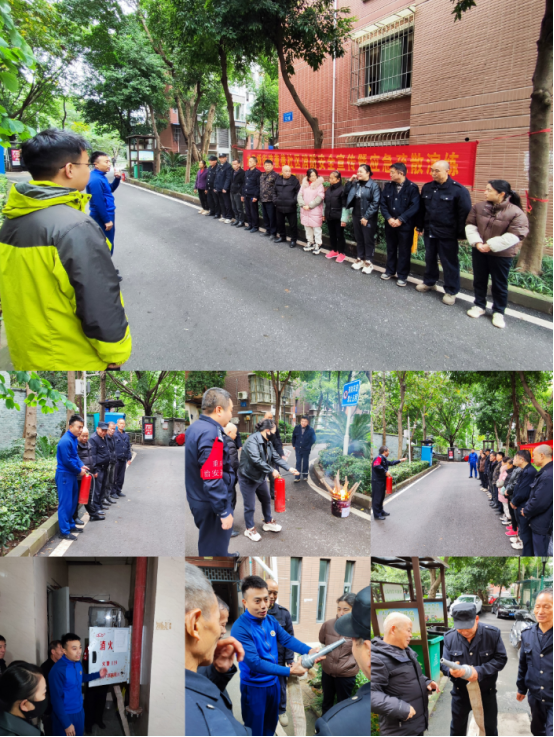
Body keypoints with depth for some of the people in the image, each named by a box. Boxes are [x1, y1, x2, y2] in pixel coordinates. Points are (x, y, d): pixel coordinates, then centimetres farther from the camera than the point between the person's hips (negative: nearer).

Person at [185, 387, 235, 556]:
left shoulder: (194, 428, 6)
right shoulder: (211, 434, -25)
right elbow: (212, 481, -29)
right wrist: (224, 512, -21)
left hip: (197, 500, 10)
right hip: (211, 505, -10)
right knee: (215, 550, 4)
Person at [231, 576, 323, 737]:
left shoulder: (271, 620, -3)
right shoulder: (240, 629, -28)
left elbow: (287, 639, -6)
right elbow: (255, 663, -30)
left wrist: (309, 650, -25)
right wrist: (289, 671, -31)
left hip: (273, 682, 7)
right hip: (254, 687, -7)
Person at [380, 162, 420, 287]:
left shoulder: (412, 187, -11)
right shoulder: (388, 186, 4)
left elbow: (414, 207, -15)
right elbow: (383, 204, 2)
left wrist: (400, 219, -19)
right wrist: (389, 218, -12)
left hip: (405, 225, -4)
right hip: (390, 224, 5)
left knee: (404, 251, 4)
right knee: (390, 248, 16)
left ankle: (402, 276, 13)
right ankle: (390, 270, 31)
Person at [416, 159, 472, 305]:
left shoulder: (458, 190, -12)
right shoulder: (427, 188, 6)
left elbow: (464, 213, -10)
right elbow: (421, 209, 16)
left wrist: (461, 234, -10)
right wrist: (420, 226, 16)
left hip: (447, 234, -5)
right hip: (429, 231, 6)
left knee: (449, 262, 2)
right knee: (430, 258, 18)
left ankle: (451, 291, 11)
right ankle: (429, 282, 37)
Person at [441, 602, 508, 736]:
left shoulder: (493, 633, -19)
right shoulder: (449, 637, -15)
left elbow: (501, 659, -15)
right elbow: (444, 664, -10)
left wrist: (480, 671, -29)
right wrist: (451, 671, -35)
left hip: (486, 692, -1)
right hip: (460, 693, 1)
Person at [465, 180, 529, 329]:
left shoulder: (516, 213, -16)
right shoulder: (479, 207, -2)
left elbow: (514, 236, -20)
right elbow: (470, 225, 1)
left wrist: (490, 245, -22)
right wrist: (477, 243, -15)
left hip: (502, 255, -4)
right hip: (479, 252, 4)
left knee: (499, 284, 7)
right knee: (479, 280, 16)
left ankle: (498, 312, 21)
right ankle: (479, 306, 33)